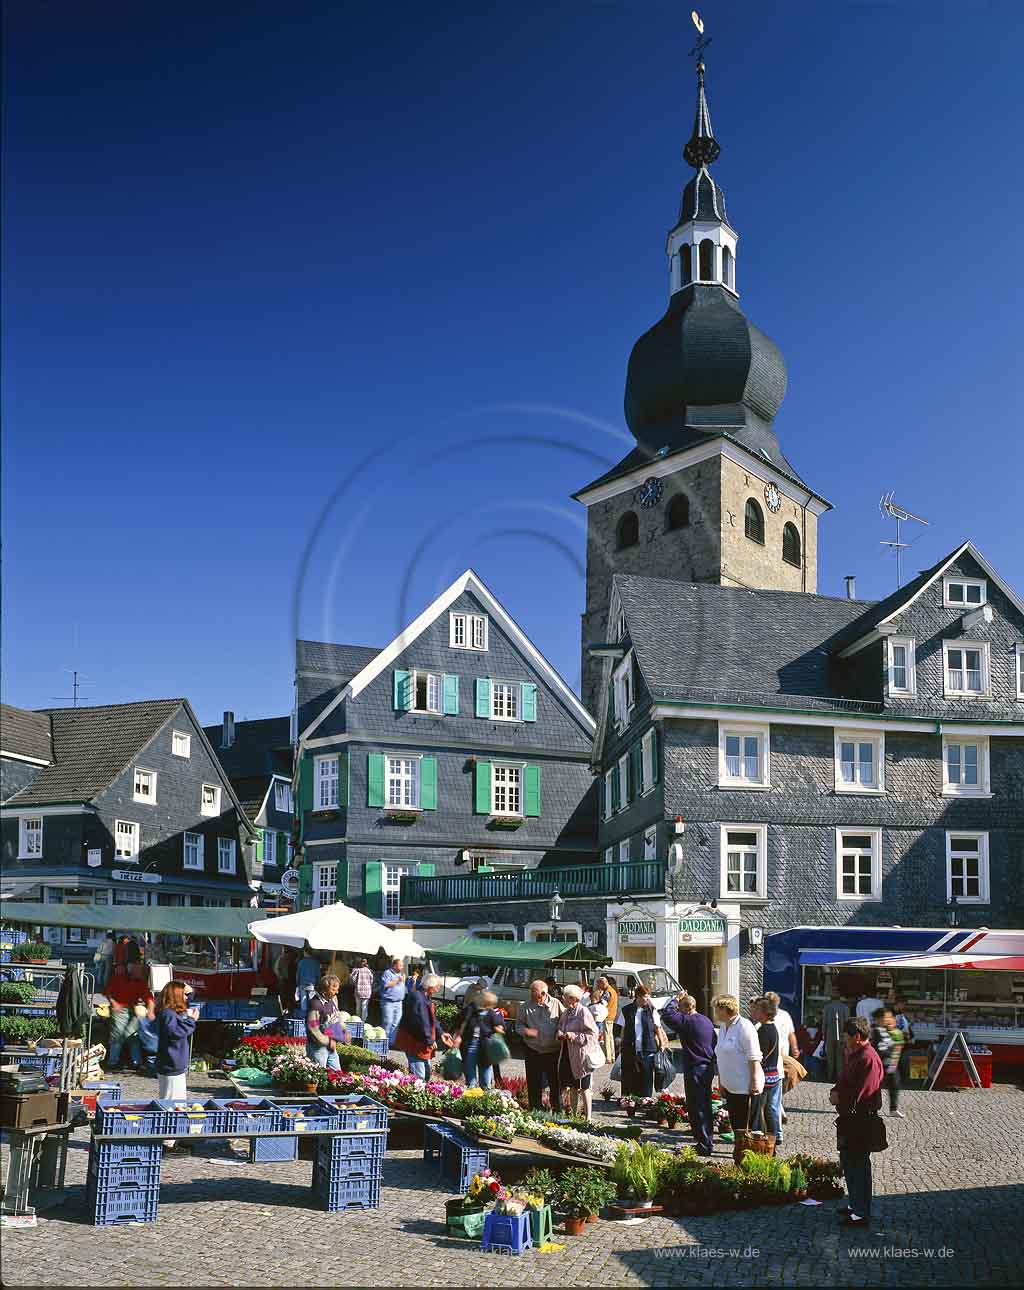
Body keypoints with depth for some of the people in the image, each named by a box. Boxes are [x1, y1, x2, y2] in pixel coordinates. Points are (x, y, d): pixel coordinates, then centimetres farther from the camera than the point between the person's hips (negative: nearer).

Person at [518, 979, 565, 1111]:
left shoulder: (556, 1004, -1)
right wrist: (526, 1031, -12)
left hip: (553, 1051, -1)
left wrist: (560, 1032, -11)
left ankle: (557, 1110, 20)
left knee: (555, 1082, 7)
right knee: (534, 1085, 6)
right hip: (533, 1052, 1)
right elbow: (518, 1025, 8)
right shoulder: (526, 1007, 1)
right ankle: (536, 1110, 19)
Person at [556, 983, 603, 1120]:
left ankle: (588, 1117, 8)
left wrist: (575, 1036, -22)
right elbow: (559, 1028, 21)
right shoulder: (566, 1013, 10)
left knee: (583, 1088, 0)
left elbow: (593, 1034, -16)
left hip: (581, 1056, -7)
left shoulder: (584, 1013, -14)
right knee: (572, 1087, 14)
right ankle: (574, 1114, 25)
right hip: (568, 1055, 7)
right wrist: (560, 1035, -2)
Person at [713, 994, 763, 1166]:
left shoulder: (744, 1027, -14)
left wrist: (754, 1081, -19)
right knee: (735, 1125, 11)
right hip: (730, 1086, 9)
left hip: (745, 1086, -9)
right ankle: (738, 1158, 18)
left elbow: (754, 1057, -16)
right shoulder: (723, 1027, 13)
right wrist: (720, 1081, 19)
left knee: (743, 1128, -5)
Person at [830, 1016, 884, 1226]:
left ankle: (861, 1213, 5)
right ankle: (855, 1204, 32)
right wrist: (836, 1093, -1)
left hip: (860, 1120, -10)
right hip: (849, 1118, 10)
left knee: (858, 1165, -2)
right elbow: (844, 1081, 19)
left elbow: (860, 1094, -23)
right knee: (848, 1162, 19)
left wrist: (840, 1098, -10)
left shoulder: (868, 1059, -21)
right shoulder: (853, 1055, 12)